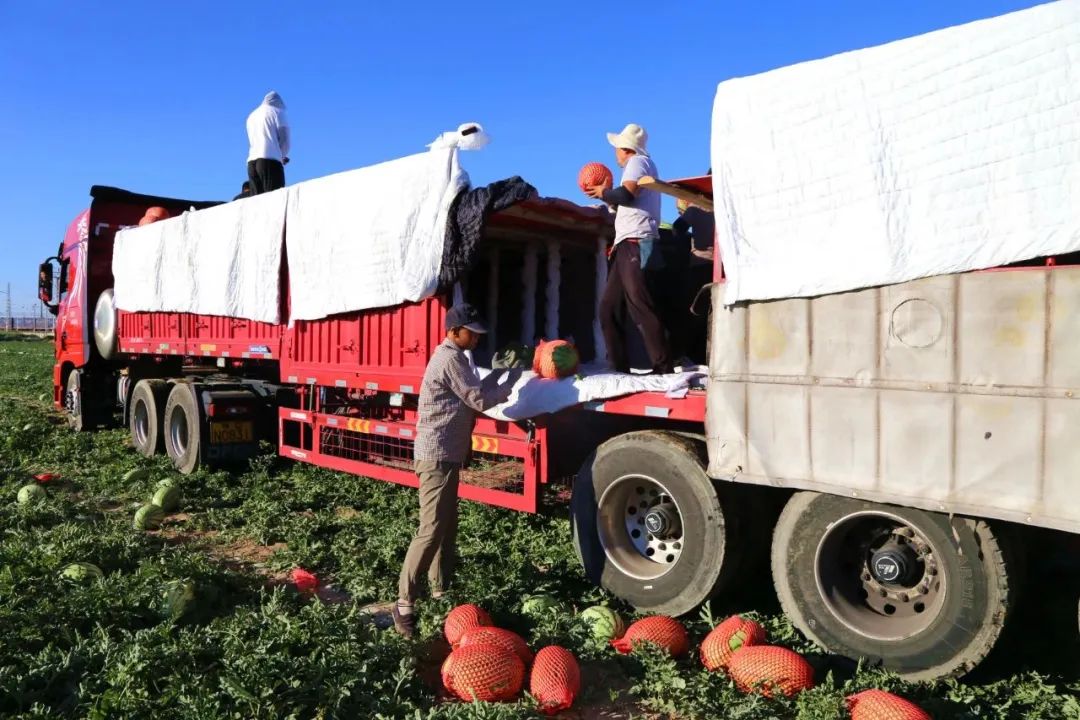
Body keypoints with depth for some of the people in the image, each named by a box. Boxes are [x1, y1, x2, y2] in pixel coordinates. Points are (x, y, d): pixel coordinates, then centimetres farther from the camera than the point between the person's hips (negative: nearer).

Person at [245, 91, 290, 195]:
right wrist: (282, 157, 18)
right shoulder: (277, 112, 7)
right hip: (270, 161, -6)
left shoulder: (251, 116, 25)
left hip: (252, 162, 6)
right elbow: (284, 140, 0)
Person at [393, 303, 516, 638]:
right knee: (431, 530, -11)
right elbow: (480, 400, -16)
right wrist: (511, 382, -4)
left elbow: (472, 393, 18)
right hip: (438, 456, -11)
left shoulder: (453, 356, 16)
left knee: (447, 526, 17)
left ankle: (440, 592, 28)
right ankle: (404, 604, -7)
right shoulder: (450, 359, -16)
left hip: (446, 454, 11)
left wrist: (498, 371, 9)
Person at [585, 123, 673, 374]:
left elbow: (627, 194, -18)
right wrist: (608, 196, 23)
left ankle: (663, 367, -22)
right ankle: (620, 367, 5)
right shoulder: (641, 164, 29)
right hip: (628, 246, 10)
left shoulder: (638, 161, 0)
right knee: (609, 307, 6)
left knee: (639, 306, -19)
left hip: (635, 243, -10)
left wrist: (603, 192, -3)